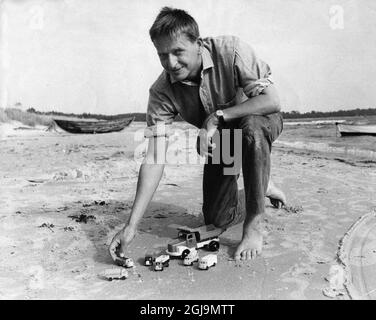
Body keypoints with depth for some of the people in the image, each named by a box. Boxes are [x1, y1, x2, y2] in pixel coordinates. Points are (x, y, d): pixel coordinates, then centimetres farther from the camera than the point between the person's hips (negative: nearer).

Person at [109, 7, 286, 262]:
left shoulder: (230, 50, -29)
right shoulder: (161, 92, -22)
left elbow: (272, 101, -30)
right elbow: (154, 160, -25)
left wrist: (218, 116, -35)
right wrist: (132, 226, -30)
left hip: (259, 120, -3)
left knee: (251, 127, -40)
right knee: (218, 219, -2)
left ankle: (254, 227, -23)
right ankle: (261, 187, 30)